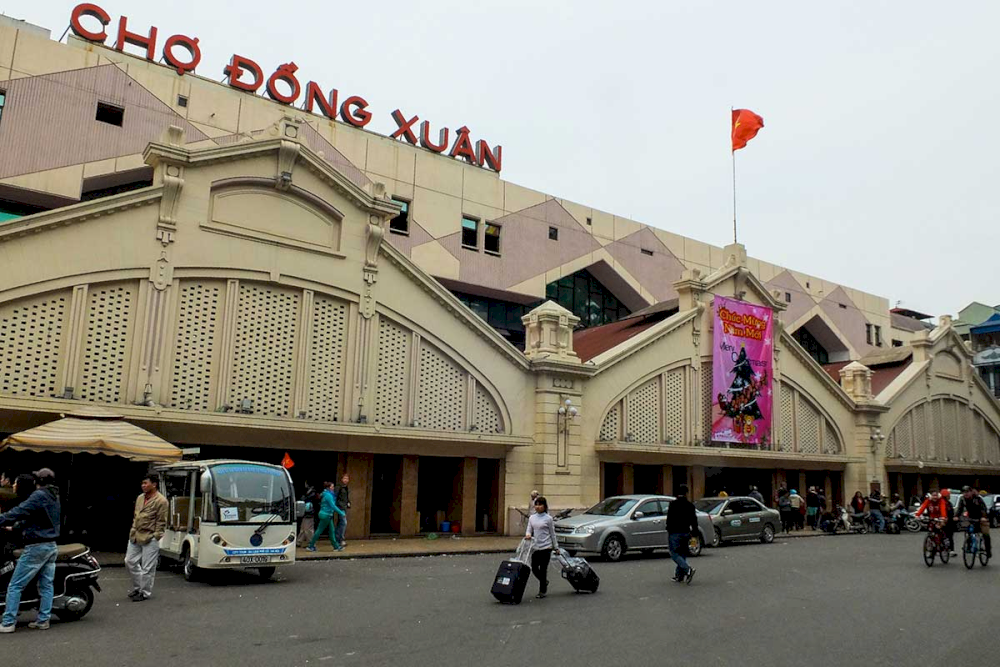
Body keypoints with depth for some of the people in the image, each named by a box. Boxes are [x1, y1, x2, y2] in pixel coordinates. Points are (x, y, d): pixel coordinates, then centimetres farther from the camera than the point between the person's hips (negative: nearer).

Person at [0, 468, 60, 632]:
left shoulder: (39, 495, -14)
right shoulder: (55, 497, 14)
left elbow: (20, 511, -23)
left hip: (36, 547, -9)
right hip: (51, 546, 9)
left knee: (15, 586, -1)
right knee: (46, 585, 8)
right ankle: (43, 620, 10)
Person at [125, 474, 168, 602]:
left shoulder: (161, 501, -13)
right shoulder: (140, 498, 11)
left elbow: (161, 522, -12)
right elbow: (135, 516, 21)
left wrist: (155, 536, -14)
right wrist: (133, 530, 13)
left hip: (149, 539, -8)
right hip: (135, 536, 9)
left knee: (147, 568, -1)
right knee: (130, 561, 15)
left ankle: (145, 593, 11)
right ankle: (137, 587, 32)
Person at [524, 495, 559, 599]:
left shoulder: (548, 518, -3)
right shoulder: (532, 518, 8)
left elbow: (552, 534, 2)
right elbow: (529, 530, 4)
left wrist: (556, 547, 4)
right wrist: (528, 535, -19)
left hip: (546, 547, -4)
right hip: (535, 547, 4)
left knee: (543, 569, 0)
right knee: (534, 568, 6)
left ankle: (542, 591, 14)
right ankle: (545, 582, 34)